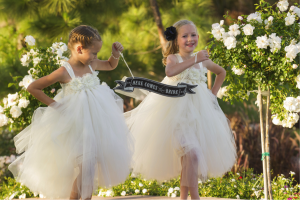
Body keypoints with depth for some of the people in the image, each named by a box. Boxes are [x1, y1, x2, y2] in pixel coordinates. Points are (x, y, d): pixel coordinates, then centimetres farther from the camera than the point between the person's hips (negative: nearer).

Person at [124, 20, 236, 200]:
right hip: (176, 111, -5)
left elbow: (222, 72, 28)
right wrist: (194, 60, -28)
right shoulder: (173, 58, -4)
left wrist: (213, 93, 16)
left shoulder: (203, 60, 9)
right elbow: (170, 72, -30)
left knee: (187, 158, 9)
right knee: (190, 153, -20)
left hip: (198, 110, 5)